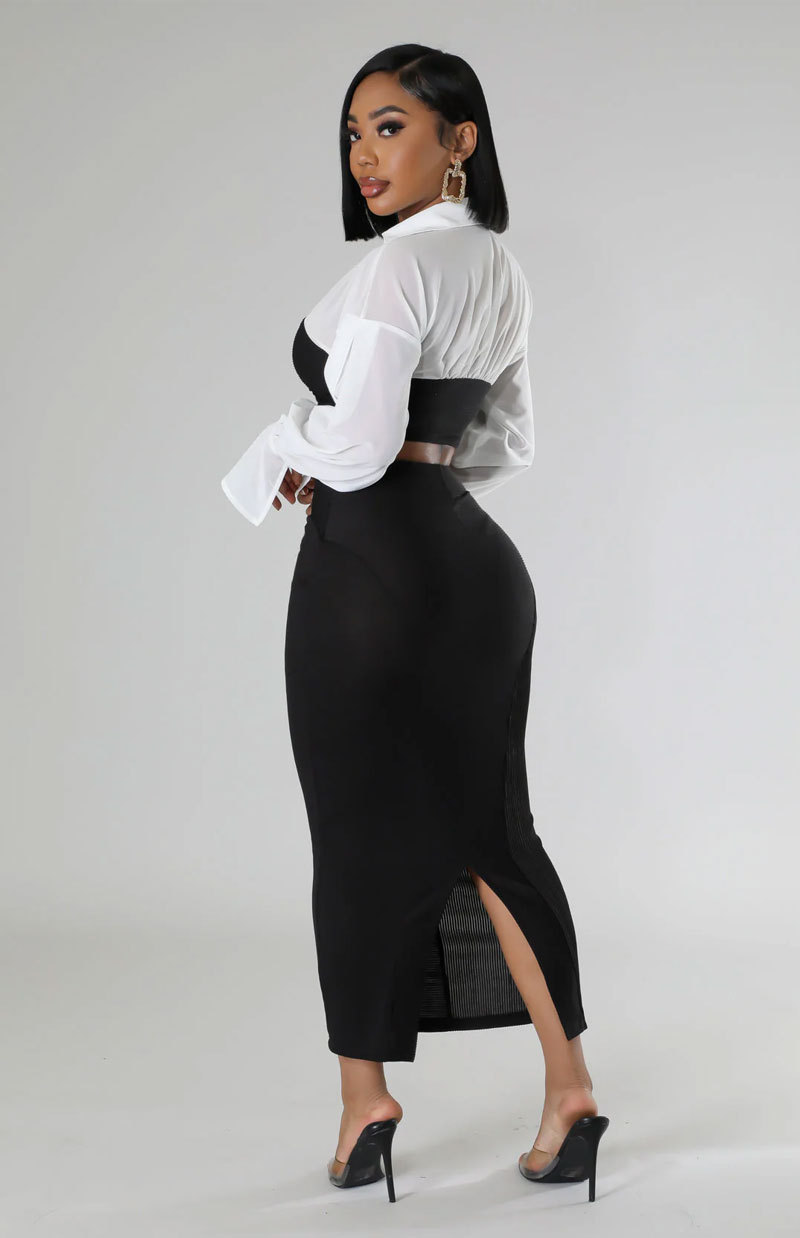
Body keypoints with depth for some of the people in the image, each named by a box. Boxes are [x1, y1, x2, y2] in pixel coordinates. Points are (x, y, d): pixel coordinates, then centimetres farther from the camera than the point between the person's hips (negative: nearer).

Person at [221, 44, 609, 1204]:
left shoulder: (401, 259, -14)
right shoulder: (501, 268, 13)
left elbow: (353, 439, -20)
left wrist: (281, 466, -1)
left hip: (371, 560, -8)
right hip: (475, 555, 8)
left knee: (361, 833, 4)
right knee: (489, 827, 13)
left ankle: (366, 1101, 16)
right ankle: (569, 1087, 13)